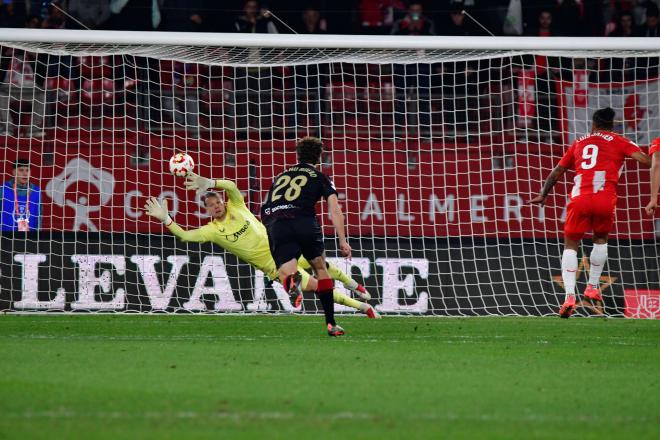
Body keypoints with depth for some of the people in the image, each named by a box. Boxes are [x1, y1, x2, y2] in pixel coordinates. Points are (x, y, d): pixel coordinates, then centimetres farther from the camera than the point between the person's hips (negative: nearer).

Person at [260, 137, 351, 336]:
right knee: (321, 268, 22)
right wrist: (343, 241, 2)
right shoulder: (320, 178, 19)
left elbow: (265, 210, 27)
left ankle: (292, 280, -46)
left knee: (285, 275, -6)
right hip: (304, 222, -1)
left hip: (275, 226, 1)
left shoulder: (280, 177, 30)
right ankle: (331, 324, 20)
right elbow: (335, 210, 5)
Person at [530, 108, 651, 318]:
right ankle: (592, 287, 22)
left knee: (570, 246, 8)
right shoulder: (618, 142, 15)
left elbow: (557, 172, 29)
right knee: (601, 240, 25)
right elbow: (643, 159, 0)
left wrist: (543, 195, 38)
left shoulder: (579, 142, 24)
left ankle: (569, 296, -10)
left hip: (579, 198, 1)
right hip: (605, 198, -1)